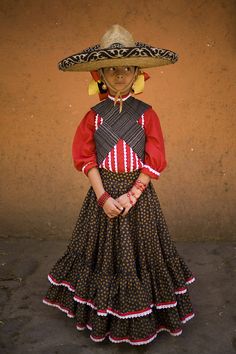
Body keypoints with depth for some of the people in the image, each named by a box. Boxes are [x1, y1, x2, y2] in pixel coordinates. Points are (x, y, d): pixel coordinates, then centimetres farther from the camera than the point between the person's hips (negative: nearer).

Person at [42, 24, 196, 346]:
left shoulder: (146, 113, -4)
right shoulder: (94, 114, -1)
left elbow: (154, 160, -6)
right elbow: (86, 158, -4)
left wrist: (132, 194, -15)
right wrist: (103, 196, -13)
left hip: (139, 191, -1)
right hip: (103, 191, 1)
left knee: (139, 251, 8)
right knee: (104, 251, 10)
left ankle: (142, 316, 29)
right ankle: (103, 315, 31)